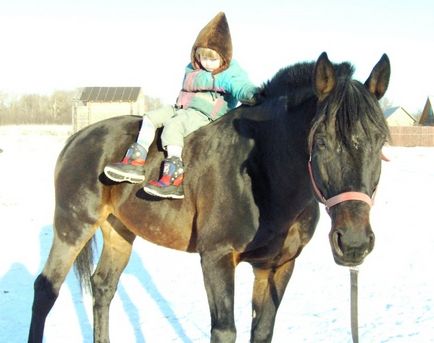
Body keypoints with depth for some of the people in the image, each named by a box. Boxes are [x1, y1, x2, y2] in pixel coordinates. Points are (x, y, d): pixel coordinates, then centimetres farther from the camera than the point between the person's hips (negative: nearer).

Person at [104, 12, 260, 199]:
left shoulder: (231, 73, -8)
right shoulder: (193, 68, 17)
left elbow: (243, 87, -26)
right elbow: (192, 81, 2)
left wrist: (254, 95, -45)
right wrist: (216, 81, -5)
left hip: (204, 115, -8)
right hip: (182, 108, 8)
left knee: (172, 126, -30)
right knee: (150, 117, -1)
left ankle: (174, 178, -39)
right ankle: (136, 162, -5)